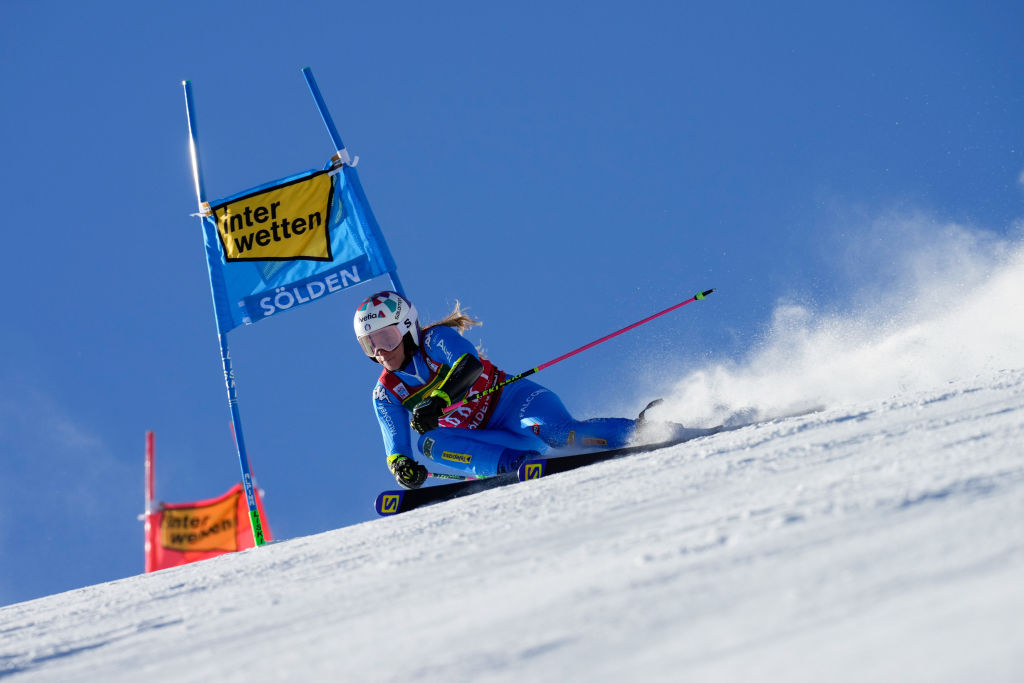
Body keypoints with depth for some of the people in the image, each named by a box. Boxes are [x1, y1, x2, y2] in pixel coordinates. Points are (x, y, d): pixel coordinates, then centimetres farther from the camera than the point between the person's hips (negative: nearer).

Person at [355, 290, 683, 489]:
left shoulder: (435, 339, -9)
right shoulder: (386, 395, 6)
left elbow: (469, 365, -29)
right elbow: (395, 446, 1)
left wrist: (436, 400, -44)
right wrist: (401, 465, -24)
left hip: (510, 400, -5)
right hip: (485, 436, 5)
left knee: (556, 431, -35)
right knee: (432, 443, -26)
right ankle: (519, 465, -39)